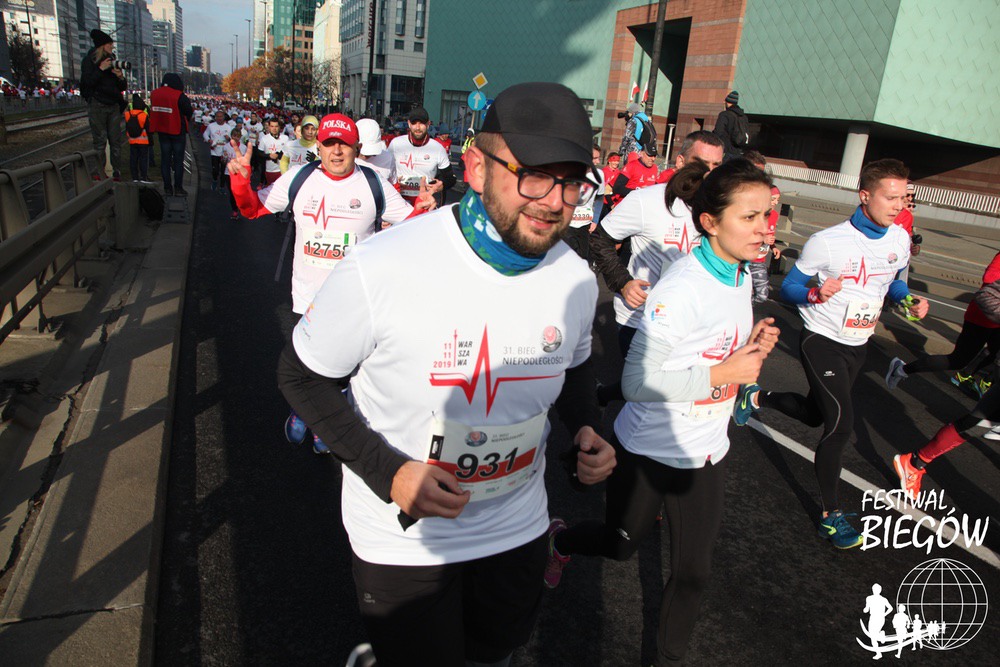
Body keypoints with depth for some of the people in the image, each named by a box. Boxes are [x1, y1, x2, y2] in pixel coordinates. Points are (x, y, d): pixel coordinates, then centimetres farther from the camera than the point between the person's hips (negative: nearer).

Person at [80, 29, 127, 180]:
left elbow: (122, 88, 17)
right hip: (97, 105, -5)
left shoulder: (112, 61, 16)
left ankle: (117, 172, 3)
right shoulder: (89, 60, 1)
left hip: (113, 105, 5)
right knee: (100, 141, -6)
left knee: (115, 140, 1)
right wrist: (101, 69, -16)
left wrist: (120, 77, -4)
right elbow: (86, 82, -9)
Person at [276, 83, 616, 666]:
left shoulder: (577, 280, -10)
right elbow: (303, 376, -13)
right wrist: (385, 470, -24)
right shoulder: (380, 269, -26)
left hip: (517, 528, 5)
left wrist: (587, 428, -9)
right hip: (402, 538, -4)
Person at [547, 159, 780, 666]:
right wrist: (722, 373, -26)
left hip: (706, 452, 6)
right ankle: (559, 539, 51)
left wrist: (752, 344, -7)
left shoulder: (739, 274, -1)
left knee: (694, 571, 12)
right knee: (620, 545, 18)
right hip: (649, 449, -6)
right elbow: (637, 382, -27)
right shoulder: (679, 290, -27)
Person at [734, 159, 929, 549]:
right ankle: (831, 513, 3)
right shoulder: (828, 242, -19)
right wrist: (816, 293, -34)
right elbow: (788, 288, -13)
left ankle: (756, 397, 45)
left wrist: (911, 301, -4)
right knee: (841, 423, -14)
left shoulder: (899, 240, -1)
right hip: (822, 342, -7)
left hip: (858, 345, 7)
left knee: (814, 415, 17)